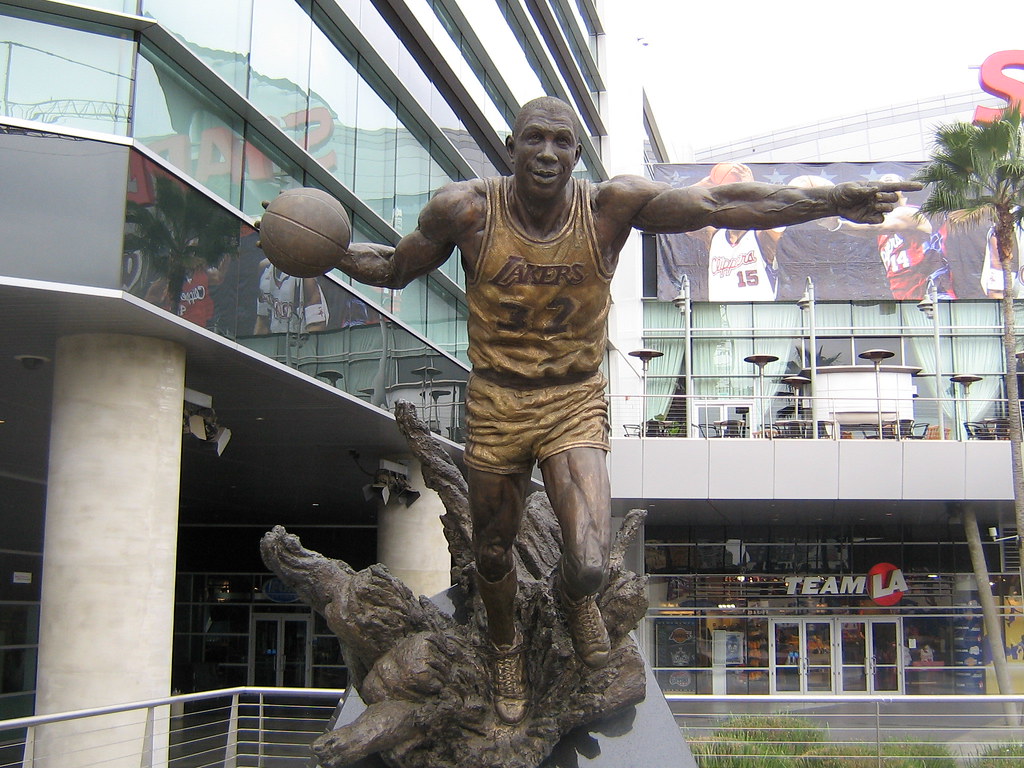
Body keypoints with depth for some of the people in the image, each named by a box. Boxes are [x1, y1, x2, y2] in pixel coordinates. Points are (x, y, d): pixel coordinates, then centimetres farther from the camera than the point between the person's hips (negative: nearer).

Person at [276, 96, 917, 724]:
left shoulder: (611, 205, -13)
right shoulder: (466, 209, -12)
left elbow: (720, 204, -18)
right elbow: (393, 268, 4)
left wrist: (829, 202, -22)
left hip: (575, 405, -1)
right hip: (495, 404, 1)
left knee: (590, 565, -17)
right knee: (492, 555, 16)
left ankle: (576, 598, 24)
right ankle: (506, 645, 50)